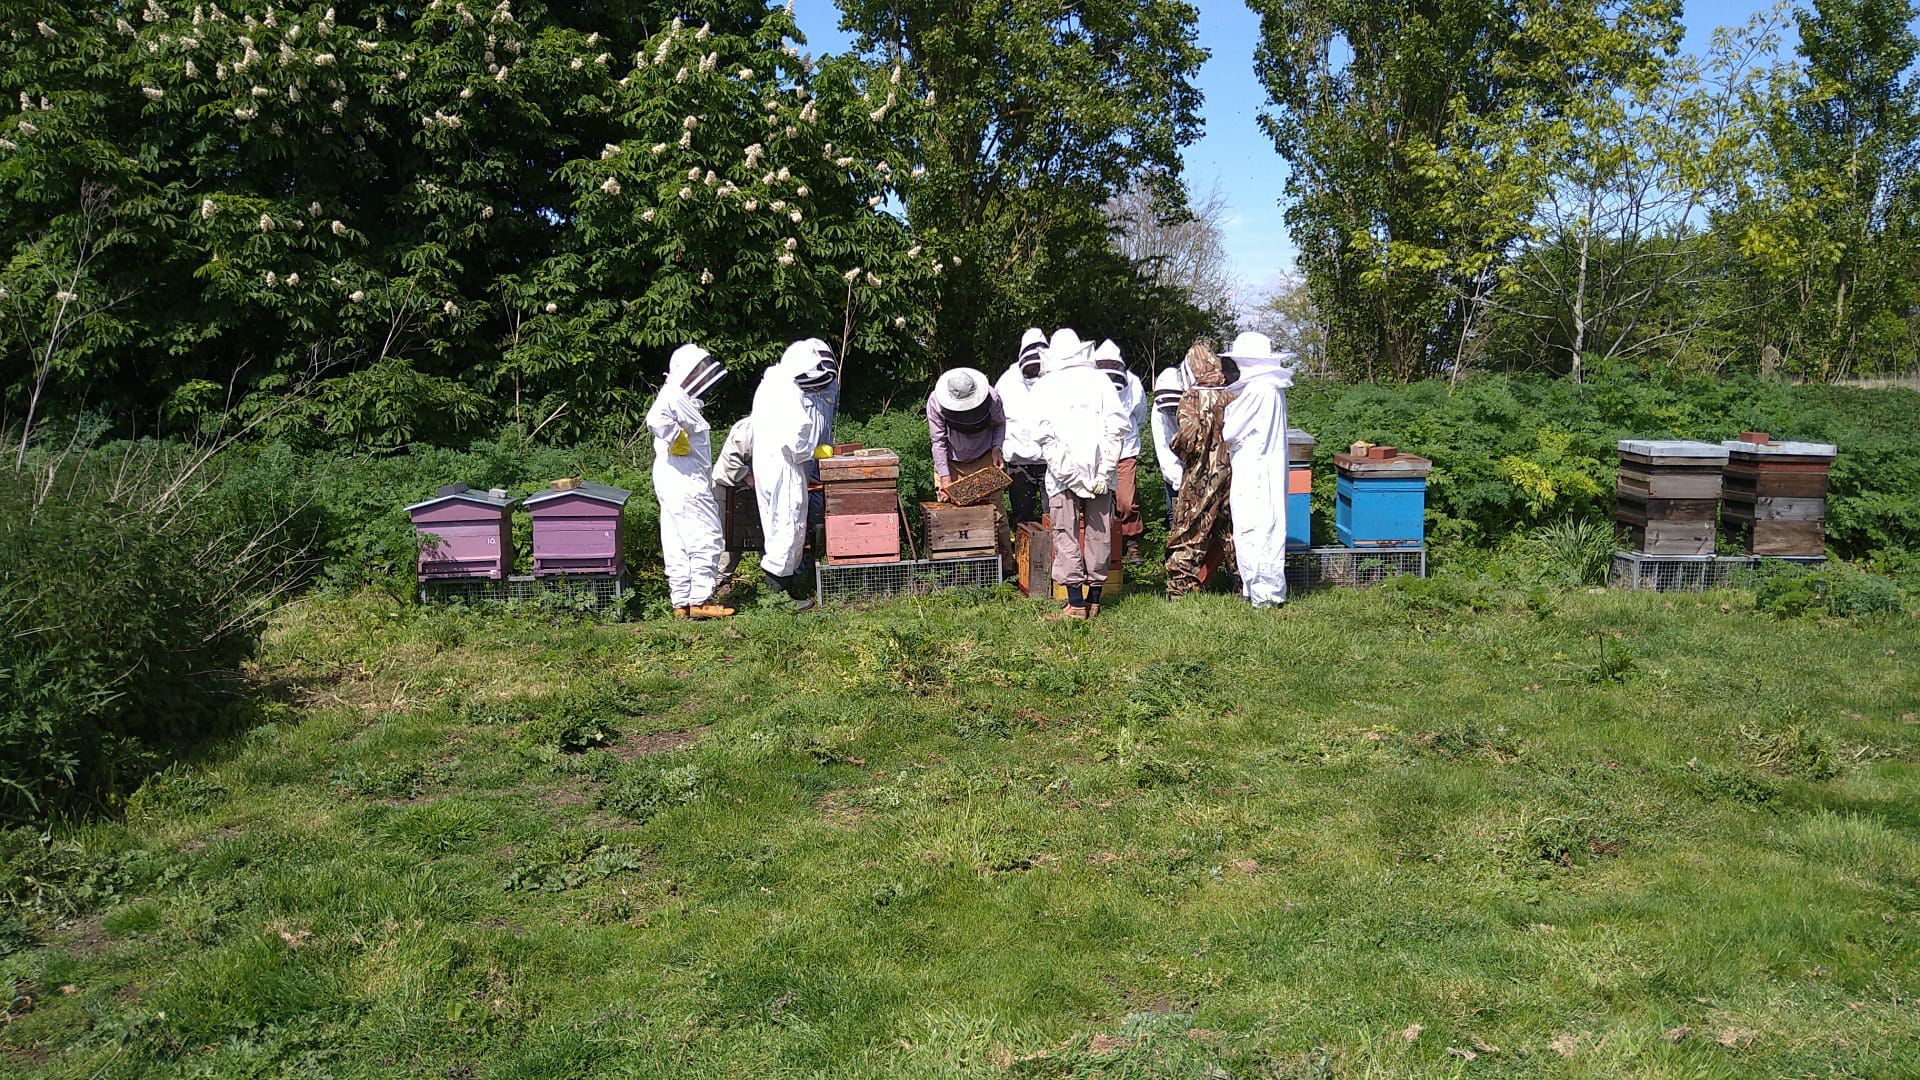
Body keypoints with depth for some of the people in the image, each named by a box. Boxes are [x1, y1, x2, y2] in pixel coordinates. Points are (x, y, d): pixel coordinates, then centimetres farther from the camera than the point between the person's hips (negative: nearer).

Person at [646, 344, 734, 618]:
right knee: (706, 539, -7)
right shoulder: (673, 396, -12)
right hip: (685, 483, -10)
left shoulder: (683, 400, 19)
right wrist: (676, 440, -20)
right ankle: (700, 600, -5)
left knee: (678, 544, 11)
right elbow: (656, 419, -32)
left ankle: (682, 601, 16)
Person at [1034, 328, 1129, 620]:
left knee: (1066, 536, 1)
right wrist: (1105, 472, -3)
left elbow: (1044, 436, -7)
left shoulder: (1044, 385, 5)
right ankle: (1094, 600, 15)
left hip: (1063, 472, -2)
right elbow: (1117, 425, -3)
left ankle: (1076, 604, -3)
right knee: (1098, 534, 10)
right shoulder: (1100, 380, 8)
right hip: (1099, 470, 2)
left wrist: (1067, 474, -8)